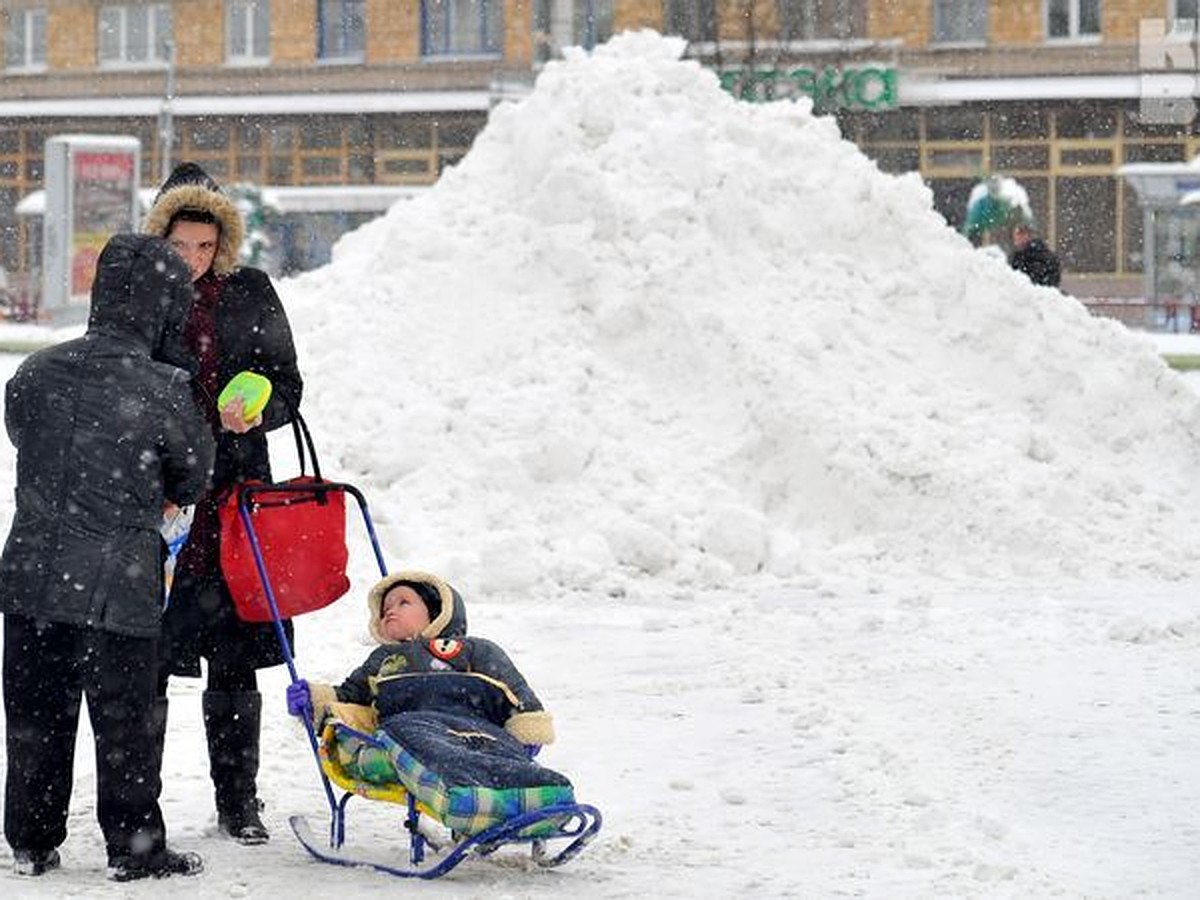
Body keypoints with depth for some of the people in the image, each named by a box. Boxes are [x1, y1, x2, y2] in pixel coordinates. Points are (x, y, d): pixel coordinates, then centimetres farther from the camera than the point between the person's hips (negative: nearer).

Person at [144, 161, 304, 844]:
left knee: (235, 660, 5)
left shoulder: (250, 295, 6)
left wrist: (256, 411, -14)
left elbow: (288, 386, 9)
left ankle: (238, 800, 15)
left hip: (235, 496, 1)